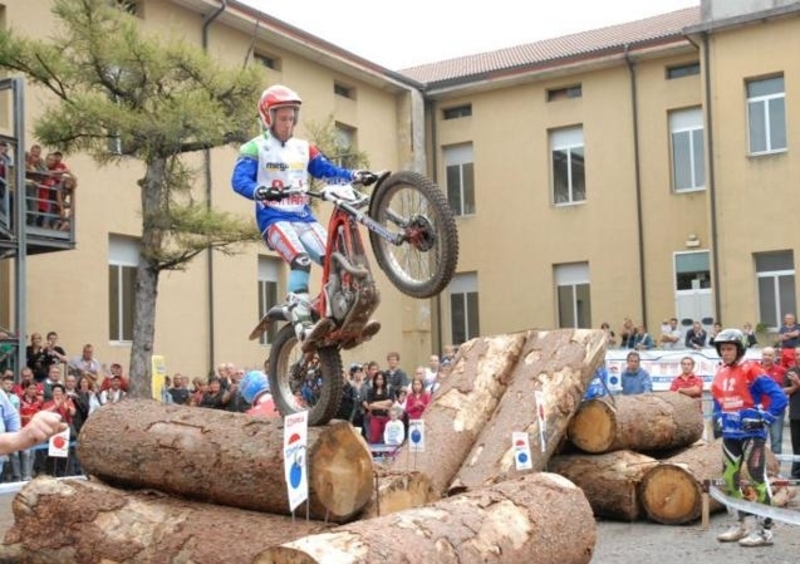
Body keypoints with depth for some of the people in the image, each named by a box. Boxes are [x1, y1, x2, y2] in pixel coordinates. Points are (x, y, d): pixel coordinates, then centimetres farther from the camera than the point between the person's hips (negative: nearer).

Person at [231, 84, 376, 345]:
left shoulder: (304, 148, 18)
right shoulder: (255, 148, 1)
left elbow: (328, 170, 10)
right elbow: (239, 180, -13)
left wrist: (356, 176, -10)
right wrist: (261, 191, -36)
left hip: (304, 218, 6)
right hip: (274, 218, -6)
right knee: (301, 260, -30)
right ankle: (302, 325, -36)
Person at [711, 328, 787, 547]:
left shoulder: (751, 370, -10)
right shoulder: (720, 373, 11)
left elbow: (779, 397, -14)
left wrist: (765, 418, -15)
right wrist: (718, 420, 17)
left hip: (752, 433, -8)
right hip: (730, 434, 8)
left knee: (756, 478, -8)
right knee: (729, 478, 11)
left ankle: (765, 529, -2)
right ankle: (741, 524, 25)